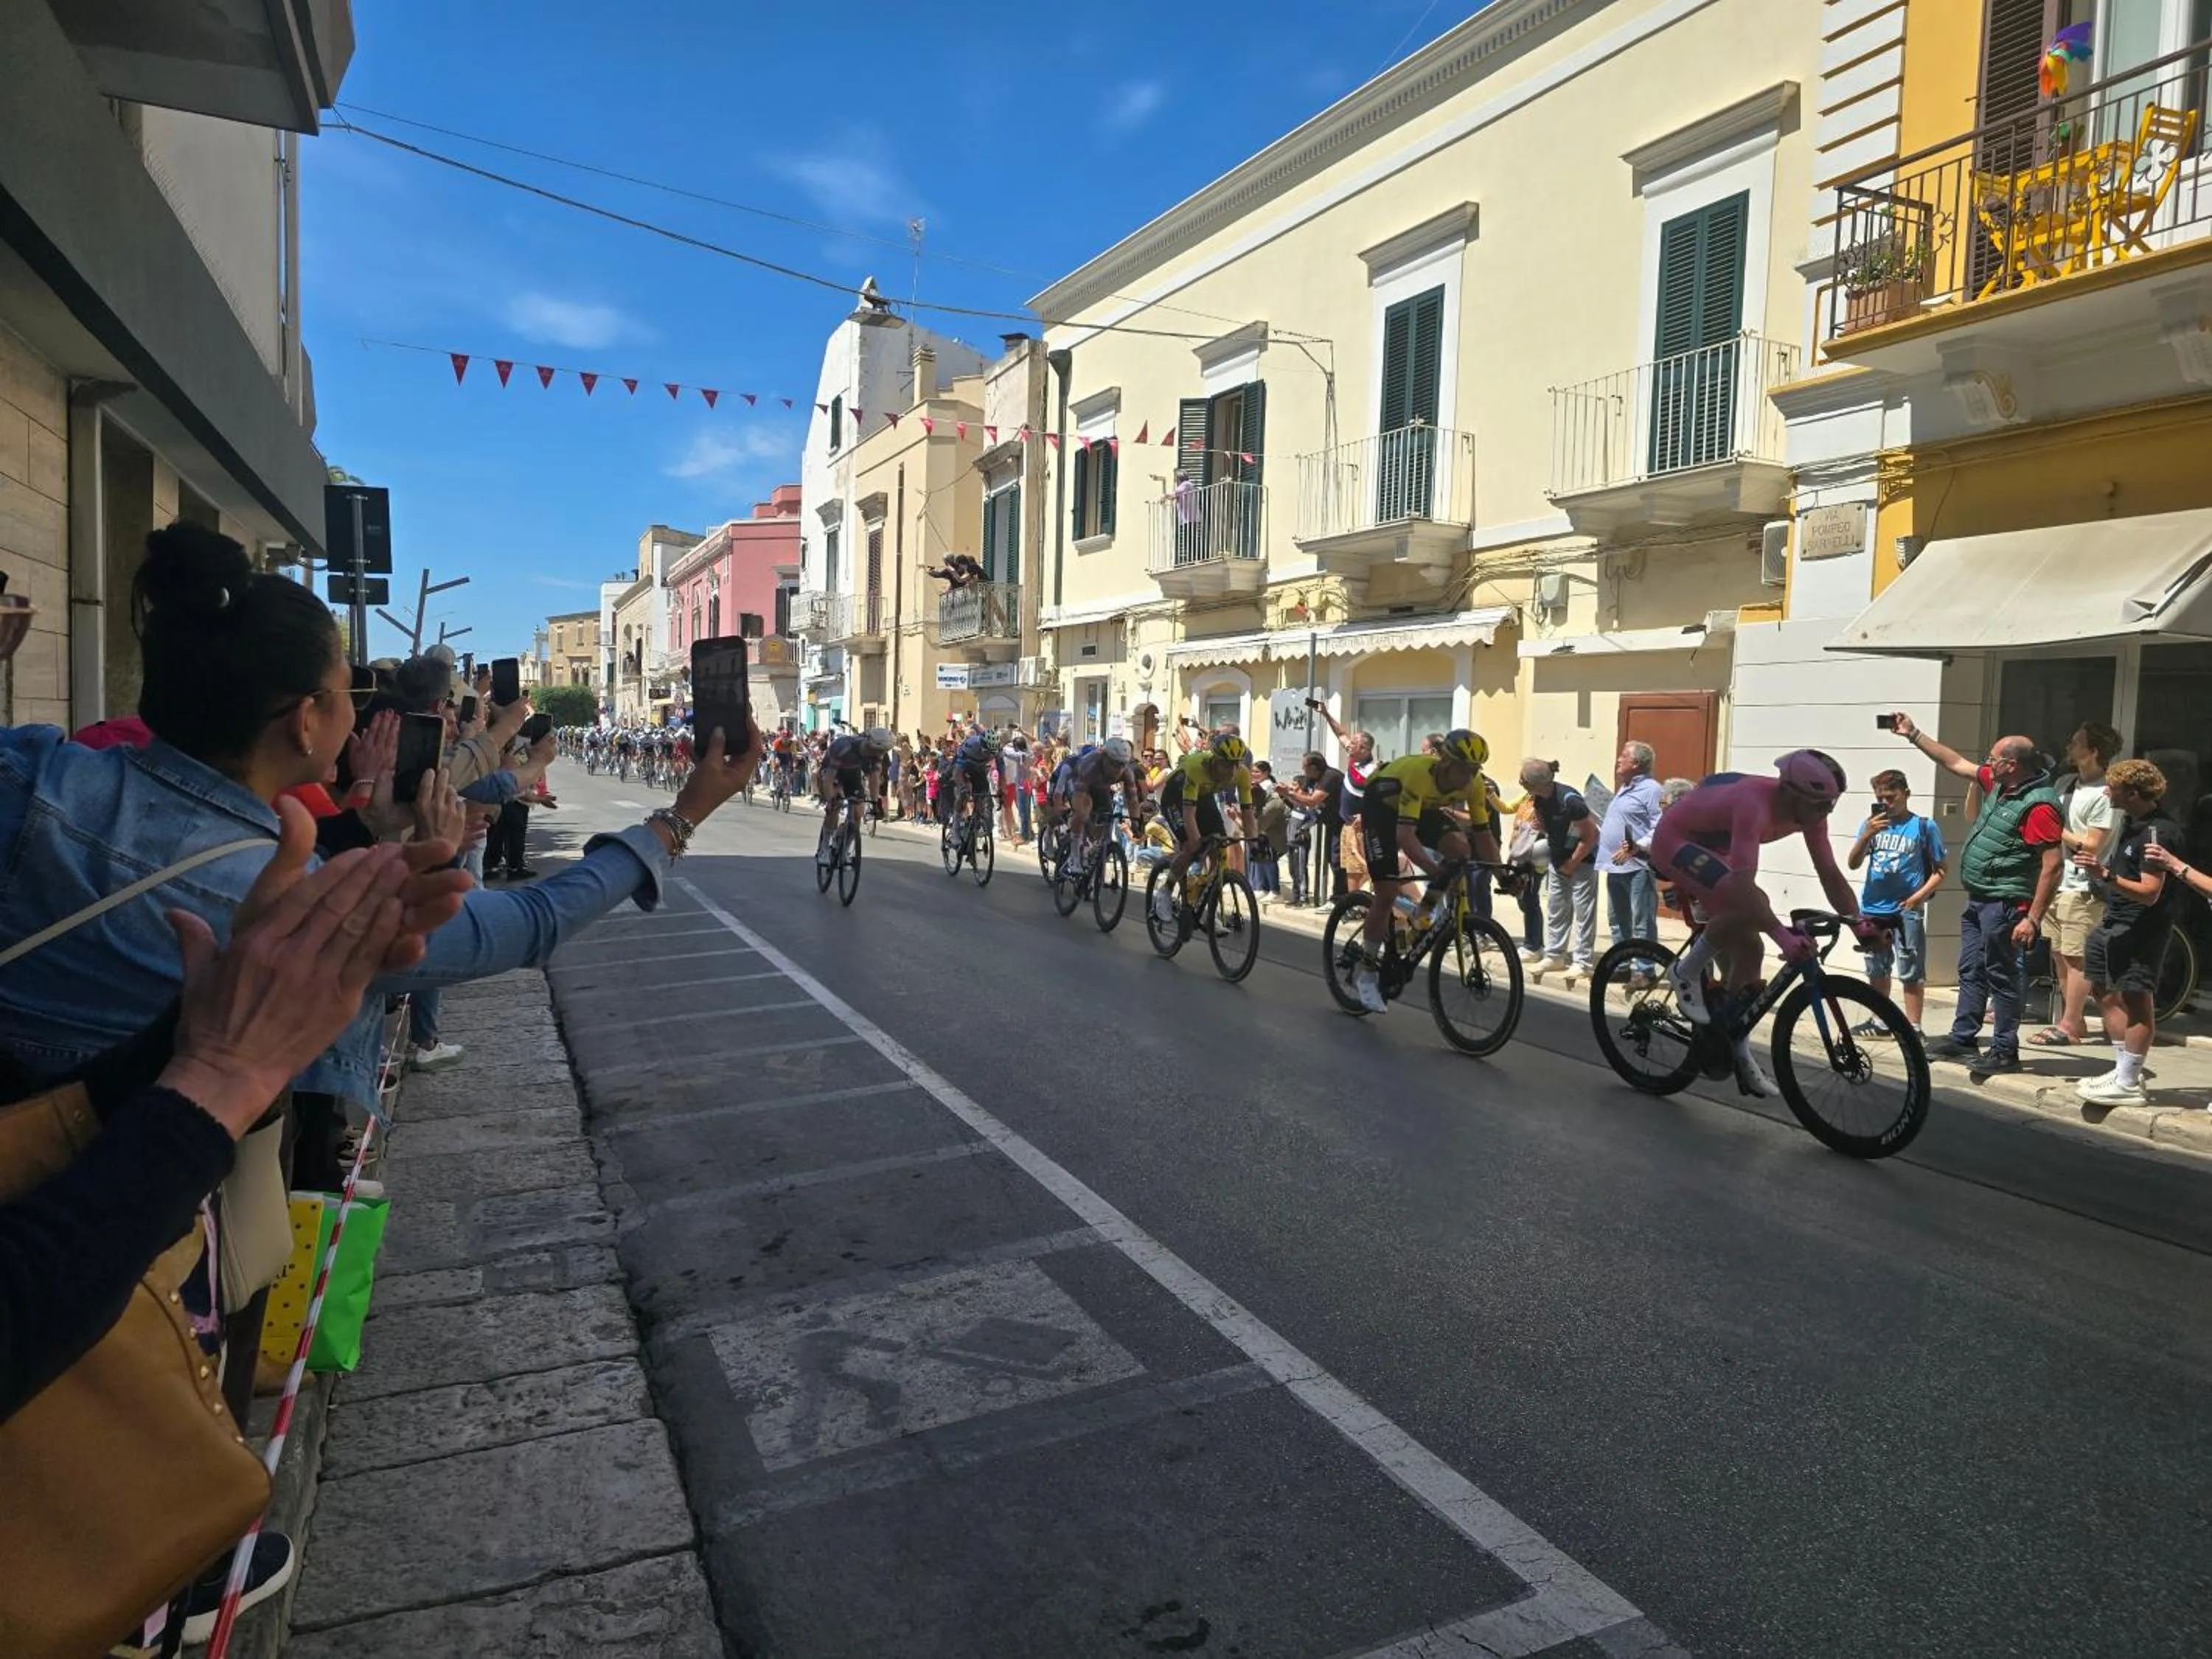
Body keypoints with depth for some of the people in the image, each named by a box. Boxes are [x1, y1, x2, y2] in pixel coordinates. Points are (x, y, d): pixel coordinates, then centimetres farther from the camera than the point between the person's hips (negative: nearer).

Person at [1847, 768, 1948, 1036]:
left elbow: (1942, 869, 1)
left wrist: (1920, 895, -11)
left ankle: (1913, 1027, 4)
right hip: (1873, 908, 4)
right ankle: (1880, 1022, 26)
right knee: (1877, 970, 15)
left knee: (1911, 973, -3)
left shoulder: (1924, 826, -2)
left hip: (1906, 911, -4)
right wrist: (1867, 835, -17)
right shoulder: (1872, 824, 5)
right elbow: (1854, 864, -2)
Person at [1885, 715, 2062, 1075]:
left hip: (2004, 904, -10)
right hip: (1978, 899, 10)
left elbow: (2053, 865, -22)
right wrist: (1913, 735, 22)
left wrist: (2033, 919, -24)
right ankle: (1963, 1039, 24)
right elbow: (1955, 763, 22)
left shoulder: (2039, 805, -20)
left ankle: (2005, 1051, 8)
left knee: (2001, 975, -2)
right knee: (1971, 971, 15)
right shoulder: (1998, 784, 7)